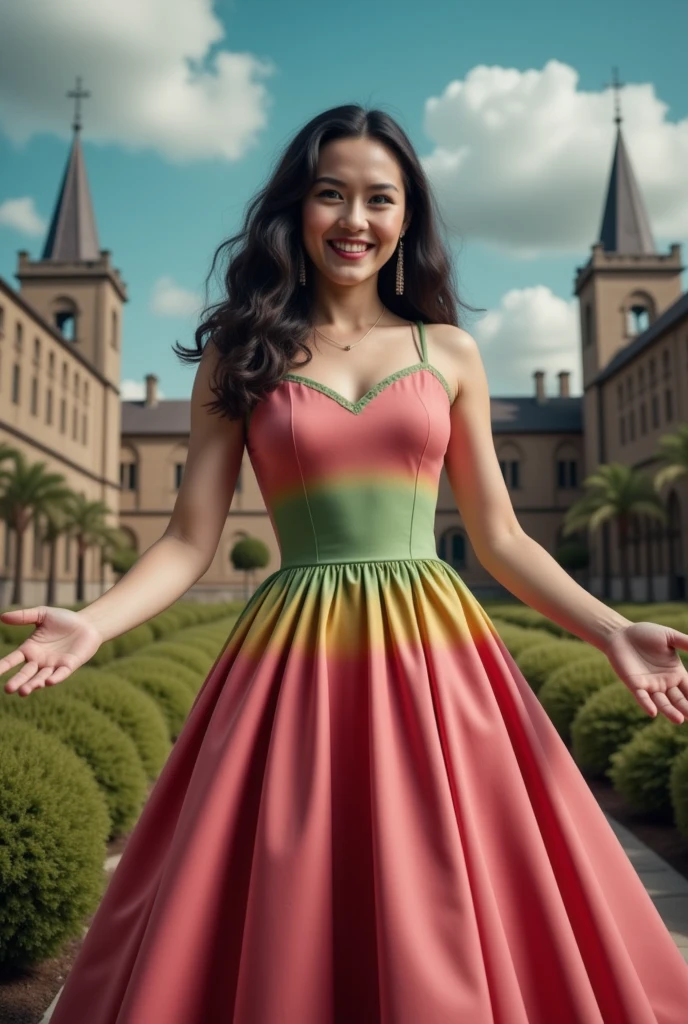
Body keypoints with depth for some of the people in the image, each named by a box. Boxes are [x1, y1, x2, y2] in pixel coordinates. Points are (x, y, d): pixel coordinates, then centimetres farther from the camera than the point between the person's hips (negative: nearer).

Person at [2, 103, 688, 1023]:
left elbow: (500, 538, 10)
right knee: (285, 943, 5)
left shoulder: (450, 353, 9)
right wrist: (93, 622, -15)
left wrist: (614, 631, -1)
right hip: (297, 661, -1)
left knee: (445, 944, 5)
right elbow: (190, 540, 2)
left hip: (434, 653, 1)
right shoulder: (240, 356, 6)